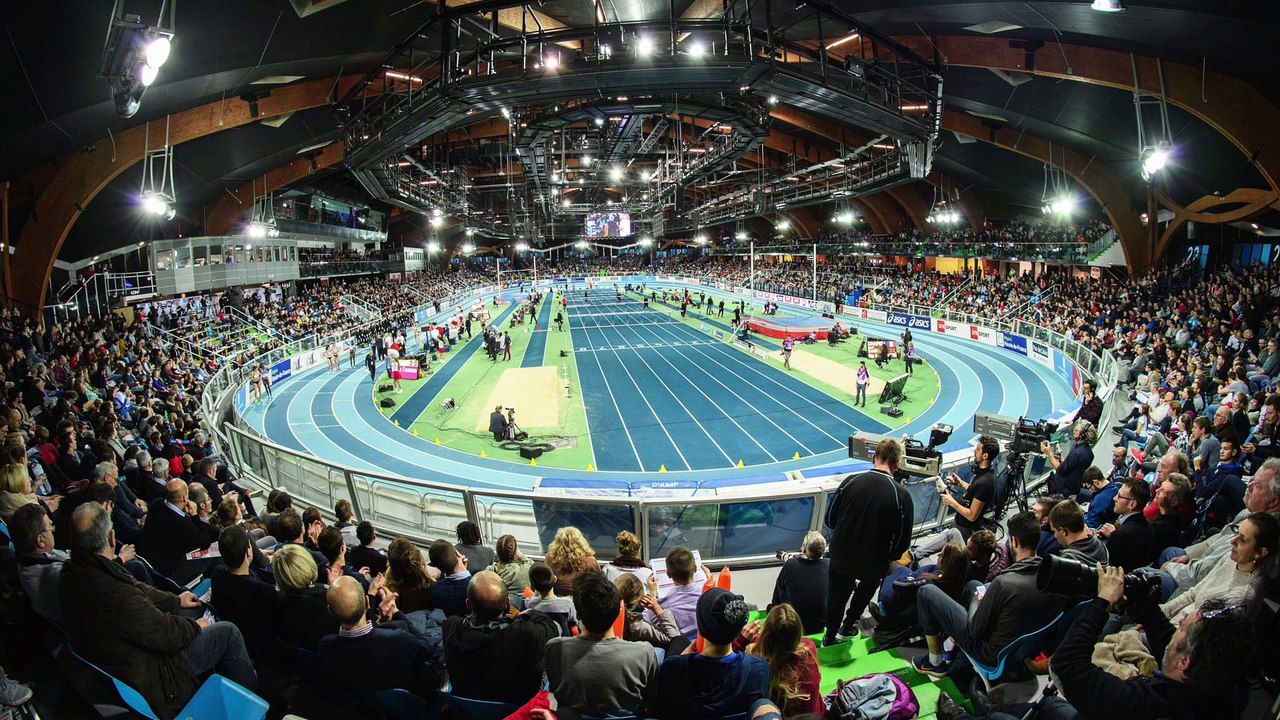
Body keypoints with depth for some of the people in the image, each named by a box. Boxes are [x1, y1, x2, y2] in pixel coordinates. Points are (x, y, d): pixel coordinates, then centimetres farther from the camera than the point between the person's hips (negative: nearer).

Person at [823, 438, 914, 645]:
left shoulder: (851, 481, -14)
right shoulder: (901, 495, -19)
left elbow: (830, 519, -3)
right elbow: (902, 541, -11)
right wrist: (889, 557, 10)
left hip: (841, 556, 1)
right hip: (874, 561, -1)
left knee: (836, 597, 25)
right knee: (868, 584, 33)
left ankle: (830, 638, 42)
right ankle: (848, 625, 44)